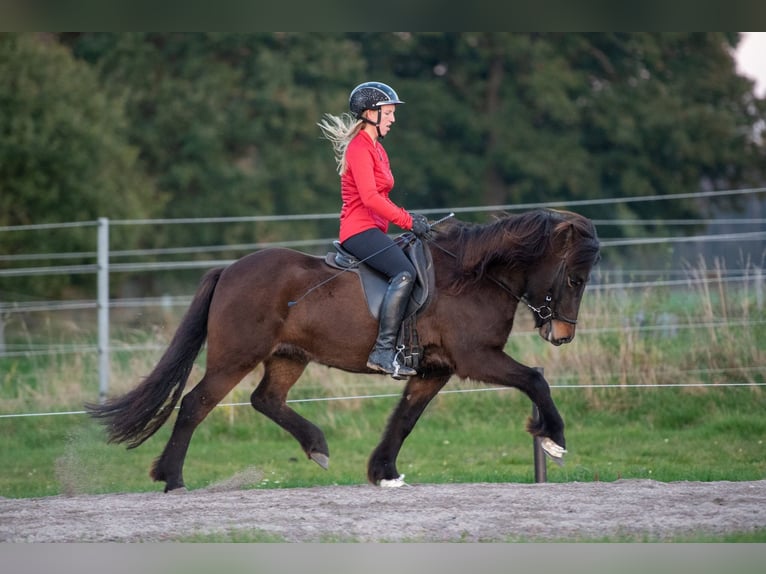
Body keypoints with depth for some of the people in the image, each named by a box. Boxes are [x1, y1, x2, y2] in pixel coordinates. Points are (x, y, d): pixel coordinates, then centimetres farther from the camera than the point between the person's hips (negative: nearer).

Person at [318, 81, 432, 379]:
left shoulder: (376, 148, 20)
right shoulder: (359, 148, -11)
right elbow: (370, 198, -21)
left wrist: (407, 216, 8)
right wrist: (409, 221, -19)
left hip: (374, 229, 11)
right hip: (360, 229, -11)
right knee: (404, 273, -29)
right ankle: (384, 350, -33)